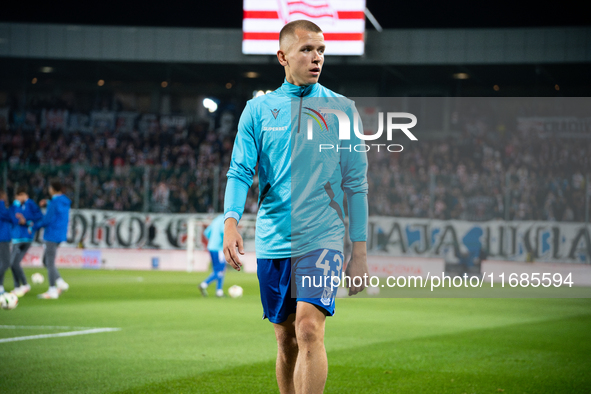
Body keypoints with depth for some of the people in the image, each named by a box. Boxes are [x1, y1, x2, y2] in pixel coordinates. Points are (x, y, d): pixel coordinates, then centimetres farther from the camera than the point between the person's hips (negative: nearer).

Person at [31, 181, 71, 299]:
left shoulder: (54, 203, -17)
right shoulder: (65, 202, 10)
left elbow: (47, 220, -18)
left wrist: (34, 226, -5)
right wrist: (47, 203, 28)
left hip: (52, 235, -9)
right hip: (61, 235, 9)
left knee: (50, 263, -3)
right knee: (46, 261, 17)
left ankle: (52, 291, -1)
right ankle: (61, 283, 8)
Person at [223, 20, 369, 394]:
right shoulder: (258, 109, 6)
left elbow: (356, 183, 5)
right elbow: (240, 171, 2)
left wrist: (360, 250, 1)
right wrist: (231, 220, -18)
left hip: (322, 238, -2)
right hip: (273, 240, 2)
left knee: (309, 329, -18)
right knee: (286, 340, 9)